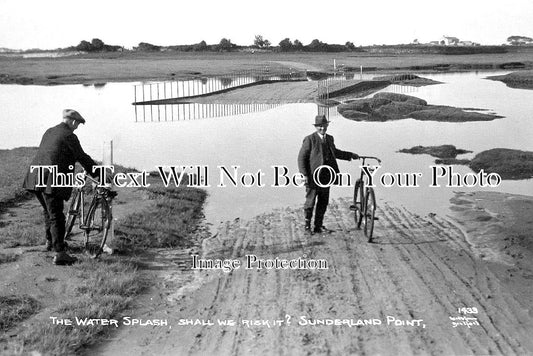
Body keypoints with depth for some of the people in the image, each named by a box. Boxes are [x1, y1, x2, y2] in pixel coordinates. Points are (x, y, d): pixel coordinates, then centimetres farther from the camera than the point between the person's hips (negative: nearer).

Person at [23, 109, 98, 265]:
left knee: (48, 211, 25)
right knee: (56, 216, -7)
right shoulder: (69, 136, -7)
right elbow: (83, 158, -7)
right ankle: (59, 254, -8)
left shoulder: (49, 131, 18)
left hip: (35, 177, 9)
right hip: (51, 180, -9)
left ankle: (50, 241, 42)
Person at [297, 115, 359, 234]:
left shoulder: (329, 138, 12)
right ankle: (307, 225, 16)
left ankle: (318, 226, 20)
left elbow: (334, 152, 30)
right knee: (310, 202, 0)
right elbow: (301, 158, -10)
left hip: (326, 176, 6)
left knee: (323, 202, 10)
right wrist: (304, 175, -17)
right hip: (313, 176, -6)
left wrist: (350, 155, 27)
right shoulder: (310, 139, -9)